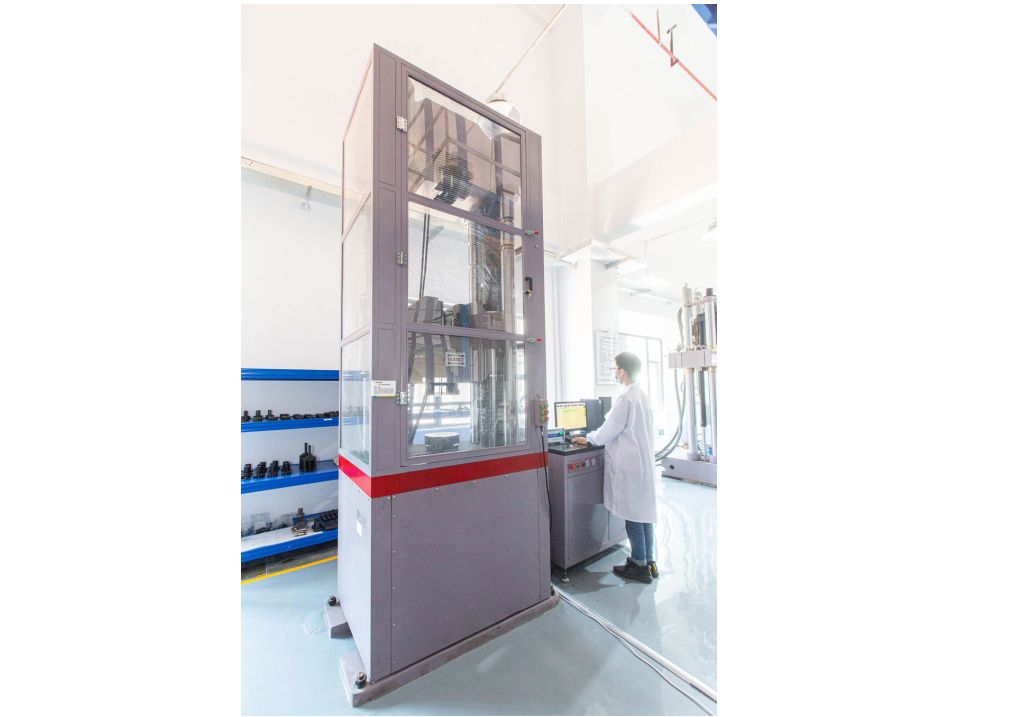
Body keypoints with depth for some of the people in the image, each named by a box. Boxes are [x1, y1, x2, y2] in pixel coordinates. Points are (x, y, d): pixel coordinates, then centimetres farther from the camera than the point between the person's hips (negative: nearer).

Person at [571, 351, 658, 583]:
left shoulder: (625, 398, -19)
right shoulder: (642, 395, 8)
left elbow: (609, 431, -15)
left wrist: (588, 439, 1)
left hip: (628, 464, -9)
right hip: (644, 461, 9)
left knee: (632, 515, 4)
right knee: (644, 511, 16)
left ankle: (640, 566, 18)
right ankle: (648, 561, 29)